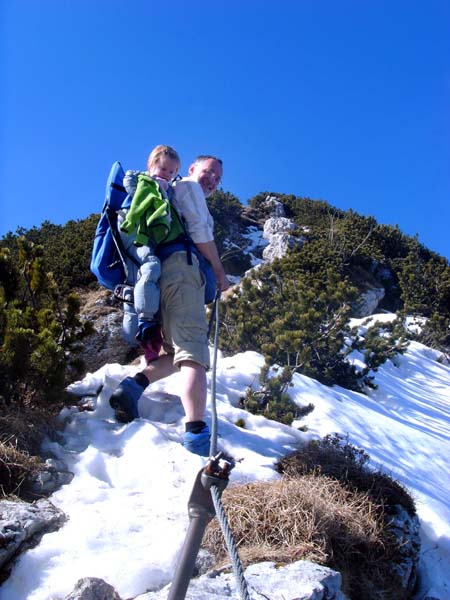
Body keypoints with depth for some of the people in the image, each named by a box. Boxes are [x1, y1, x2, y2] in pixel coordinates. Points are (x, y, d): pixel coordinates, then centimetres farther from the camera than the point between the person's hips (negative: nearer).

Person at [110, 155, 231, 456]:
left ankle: (133, 386, -8)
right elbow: (200, 232, -3)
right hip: (181, 264, -9)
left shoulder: (170, 193, 37)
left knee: (181, 350, 13)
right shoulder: (188, 186, 11)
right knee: (193, 350, -20)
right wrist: (220, 273, 3)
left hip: (158, 273, 9)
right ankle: (196, 433, -31)